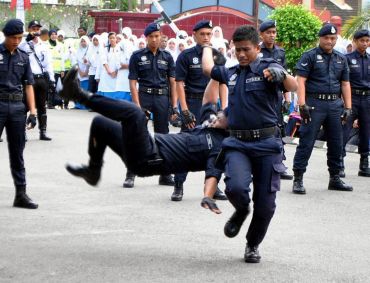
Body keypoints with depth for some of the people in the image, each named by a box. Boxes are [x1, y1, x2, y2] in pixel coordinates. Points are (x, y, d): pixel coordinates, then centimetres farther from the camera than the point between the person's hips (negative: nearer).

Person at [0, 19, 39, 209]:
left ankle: (21, 194, 12)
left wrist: (32, 112, 4)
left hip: (17, 107, 4)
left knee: (17, 153, 9)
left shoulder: (23, 57, 10)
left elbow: (28, 85, 12)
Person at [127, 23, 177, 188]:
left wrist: (174, 105, -1)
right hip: (143, 96, -3)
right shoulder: (137, 56, 1)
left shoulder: (167, 57, 8)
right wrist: (137, 106, -12)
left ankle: (165, 175, 17)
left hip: (162, 97, 3)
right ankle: (130, 175, 1)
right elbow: (133, 82, -3)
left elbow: (172, 82, 7)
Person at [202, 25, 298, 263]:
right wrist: (207, 48, 50)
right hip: (238, 143, 3)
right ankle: (241, 210, 12)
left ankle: (253, 246, 26)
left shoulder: (267, 68, -2)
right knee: (236, 187, -24)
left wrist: (282, 75, -41)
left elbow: (293, 86, -20)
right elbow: (208, 68, 35)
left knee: (265, 204, 2)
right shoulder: (232, 73, 14)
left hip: (267, 144, -3)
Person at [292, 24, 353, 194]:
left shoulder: (341, 59, 15)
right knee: (306, 142, -6)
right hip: (314, 103, -5)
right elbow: (301, 80, -9)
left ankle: (335, 179, 22)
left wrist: (348, 107, 8)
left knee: (336, 143, 10)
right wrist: (302, 104, -18)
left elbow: (345, 84, 16)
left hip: (335, 104, 5)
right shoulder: (310, 56, -2)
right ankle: (298, 179, -3)